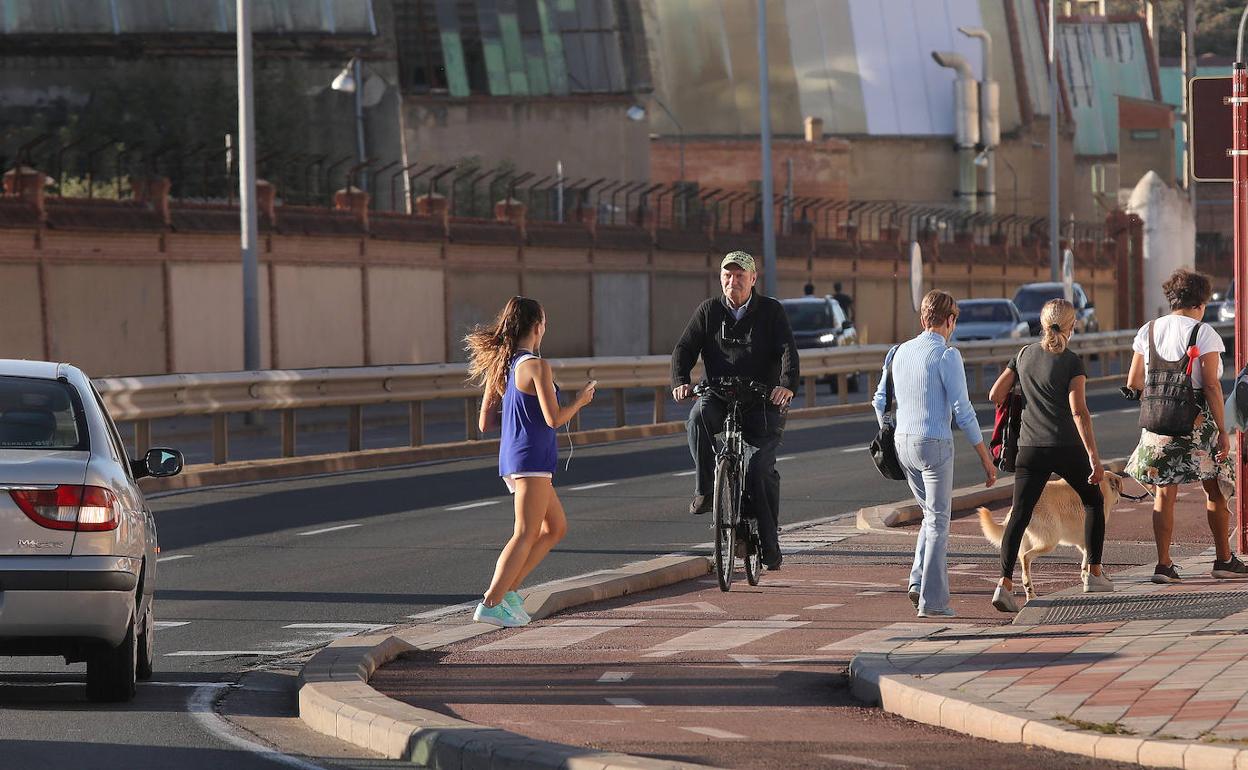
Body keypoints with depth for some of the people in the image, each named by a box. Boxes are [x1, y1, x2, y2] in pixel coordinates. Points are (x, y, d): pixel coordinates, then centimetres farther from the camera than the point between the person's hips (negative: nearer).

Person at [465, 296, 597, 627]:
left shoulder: (500, 367, 11)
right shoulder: (536, 367, -13)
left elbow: (485, 423, 12)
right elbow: (554, 419, -17)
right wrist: (580, 401, 0)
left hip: (511, 457, 9)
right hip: (532, 457, -9)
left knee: (556, 527, 18)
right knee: (526, 535, -9)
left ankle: (506, 589, 10)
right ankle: (491, 604, -17)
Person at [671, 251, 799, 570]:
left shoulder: (771, 311, 2)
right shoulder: (709, 311, 8)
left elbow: (788, 351, -10)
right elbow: (685, 348, 1)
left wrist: (787, 385, -30)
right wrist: (680, 381, -20)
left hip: (763, 403, -2)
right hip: (720, 398, 2)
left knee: (762, 469, -13)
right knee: (699, 416, -33)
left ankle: (770, 544, -4)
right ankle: (704, 490, -23)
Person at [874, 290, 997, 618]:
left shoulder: (900, 352, 9)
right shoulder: (946, 355, -11)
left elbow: (881, 401, 15)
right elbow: (962, 410, -14)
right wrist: (985, 457, -9)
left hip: (903, 443, 6)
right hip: (934, 444, -6)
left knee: (932, 513, 22)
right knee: (938, 523, 2)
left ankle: (919, 581, 8)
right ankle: (932, 600, 0)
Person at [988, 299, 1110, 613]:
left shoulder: (1024, 355, 6)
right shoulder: (1072, 363, -7)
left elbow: (995, 395, 8)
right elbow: (1079, 411, -14)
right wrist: (1094, 457, -16)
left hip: (1030, 447, 3)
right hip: (1067, 447, -3)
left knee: (1020, 514, -3)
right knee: (1094, 502, 21)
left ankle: (1005, 584, -19)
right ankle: (1093, 573, 24)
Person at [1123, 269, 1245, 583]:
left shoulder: (1148, 331, 7)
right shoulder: (1203, 333, -8)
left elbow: (1133, 384, 8)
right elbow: (1211, 386, -13)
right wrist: (1222, 431, -10)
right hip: (1197, 422, -4)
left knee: (1165, 492, 7)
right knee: (1214, 490, 10)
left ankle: (1163, 564, 1)